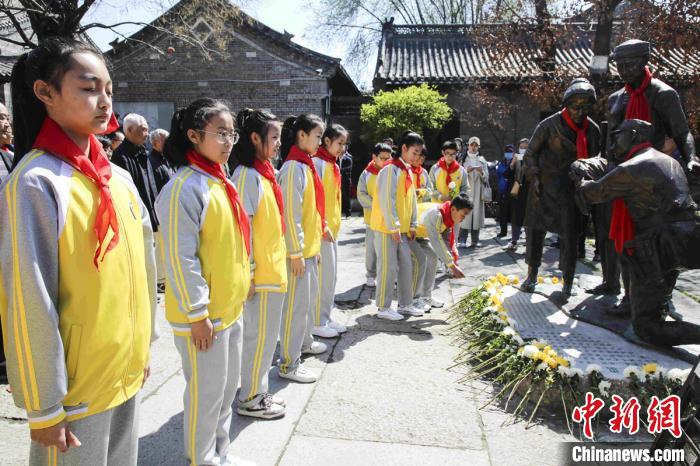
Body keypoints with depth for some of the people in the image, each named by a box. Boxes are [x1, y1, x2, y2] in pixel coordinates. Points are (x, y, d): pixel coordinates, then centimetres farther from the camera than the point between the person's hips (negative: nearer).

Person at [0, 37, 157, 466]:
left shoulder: (119, 178, 3)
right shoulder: (36, 182, -16)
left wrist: (143, 346, 14)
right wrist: (44, 406, -13)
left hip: (127, 371, 6)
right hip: (76, 385, -6)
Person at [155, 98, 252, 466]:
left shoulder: (221, 182, 9)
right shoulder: (184, 188, -19)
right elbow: (180, 259, -21)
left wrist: (243, 282, 18)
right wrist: (197, 313, -19)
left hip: (230, 307, 9)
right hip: (203, 314, -9)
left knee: (227, 387, 20)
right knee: (206, 392, 8)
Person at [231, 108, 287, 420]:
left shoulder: (264, 173, 11)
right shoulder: (247, 175, -16)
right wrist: (247, 272, -18)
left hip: (272, 270, 9)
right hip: (260, 274, -9)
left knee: (265, 336, 17)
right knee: (260, 337, 3)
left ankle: (258, 392, 32)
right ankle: (249, 400, 20)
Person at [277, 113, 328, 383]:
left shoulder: (307, 165, 11)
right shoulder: (293, 168, -18)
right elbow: (291, 214, -21)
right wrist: (296, 253, -19)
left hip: (311, 246, 9)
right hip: (299, 250, -9)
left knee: (310, 297, 22)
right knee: (297, 304, -2)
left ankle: (304, 342, 40)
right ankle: (288, 364, 9)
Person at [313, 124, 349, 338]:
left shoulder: (333, 164, 14)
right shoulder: (318, 163, -13)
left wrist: (334, 224, 16)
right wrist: (322, 226, -19)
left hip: (332, 228, 9)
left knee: (331, 276, 14)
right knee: (323, 276, -3)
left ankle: (326, 318, 24)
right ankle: (317, 323, 9)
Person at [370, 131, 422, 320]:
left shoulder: (407, 170, 13)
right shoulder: (391, 169, -15)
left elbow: (411, 199, 16)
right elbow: (387, 200, -20)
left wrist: (412, 225, 13)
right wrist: (393, 227, -20)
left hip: (402, 228, 9)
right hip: (387, 228, -9)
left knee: (406, 265, 12)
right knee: (388, 268, -3)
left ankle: (405, 304, 23)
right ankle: (383, 308, 9)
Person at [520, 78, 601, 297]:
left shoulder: (592, 129, 3)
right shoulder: (550, 124, -8)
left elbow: (594, 160, 14)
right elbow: (531, 152, 0)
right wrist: (534, 176, -10)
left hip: (571, 188, 2)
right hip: (544, 185, -2)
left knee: (570, 234, 1)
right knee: (536, 228, 2)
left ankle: (568, 281, 13)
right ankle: (532, 275, 16)